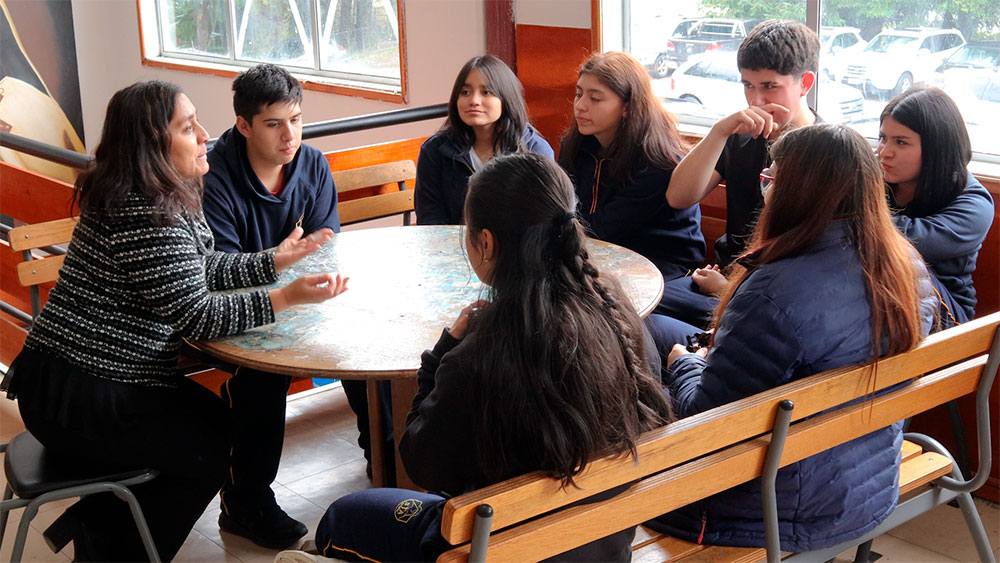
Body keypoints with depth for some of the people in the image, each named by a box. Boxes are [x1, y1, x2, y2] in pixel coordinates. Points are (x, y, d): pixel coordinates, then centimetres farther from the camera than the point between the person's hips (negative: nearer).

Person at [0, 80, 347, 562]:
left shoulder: (162, 199, 7)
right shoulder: (148, 218, -25)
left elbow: (203, 268, 17)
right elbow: (196, 315, -23)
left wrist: (275, 260, 10)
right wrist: (285, 298, -25)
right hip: (76, 400, -10)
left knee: (211, 417, 20)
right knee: (211, 447, 6)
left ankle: (92, 522, 24)